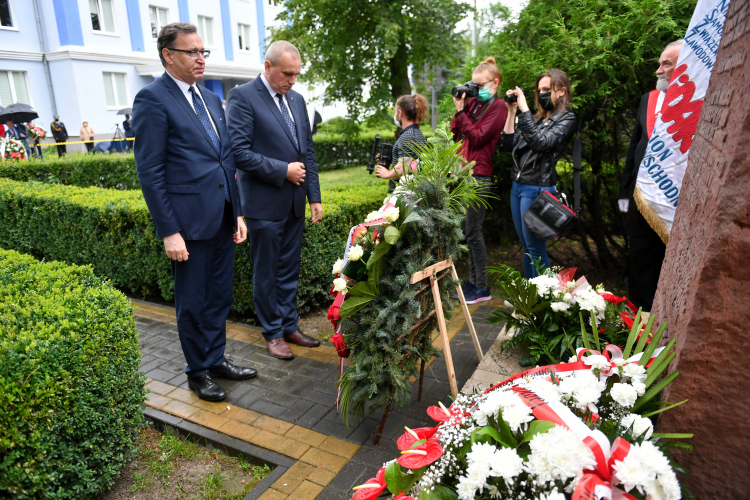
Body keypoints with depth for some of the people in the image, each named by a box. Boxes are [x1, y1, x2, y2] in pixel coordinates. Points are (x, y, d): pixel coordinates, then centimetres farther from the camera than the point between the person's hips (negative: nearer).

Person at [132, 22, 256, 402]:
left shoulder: (211, 99, 13)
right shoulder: (152, 99, -9)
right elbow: (149, 172, -13)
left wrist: (238, 212, 12)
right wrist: (168, 232, -16)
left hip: (222, 218, 7)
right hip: (189, 221, -7)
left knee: (220, 296, 17)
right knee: (193, 303, 8)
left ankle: (216, 359, 34)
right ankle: (198, 372, 26)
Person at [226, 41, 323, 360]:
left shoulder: (297, 100, 12)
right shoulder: (242, 97, -9)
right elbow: (239, 152, -17)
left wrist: (314, 197, 9)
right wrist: (283, 170, -15)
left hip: (295, 202, 6)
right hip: (264, 203, -6)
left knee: (289, 270, 15)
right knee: (266, 273, 7)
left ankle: (289, 327, 28)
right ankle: (273, 333, 21)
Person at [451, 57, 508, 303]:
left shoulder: (497, 107, -5)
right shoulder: (474, 103, 16)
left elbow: (477, 138, -13)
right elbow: (455, 134, 13)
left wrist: (461, 111, -9)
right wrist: (461, 107, 5)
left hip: (478, 175, -8)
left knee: (473, 231, -6)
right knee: (470, 230, 11)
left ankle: (483, 287, 4)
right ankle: (473, 280, 22)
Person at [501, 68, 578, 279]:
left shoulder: (567, 119, -4)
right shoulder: (537, 118, 16)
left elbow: (541, 143, -20)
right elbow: (508, 145, 10)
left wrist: (524, 109, -19)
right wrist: (512, 112, 3)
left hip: (537, 188, -7)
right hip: (517, 185, 7)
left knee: (536, 248, -2)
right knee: (526, 246, 14)